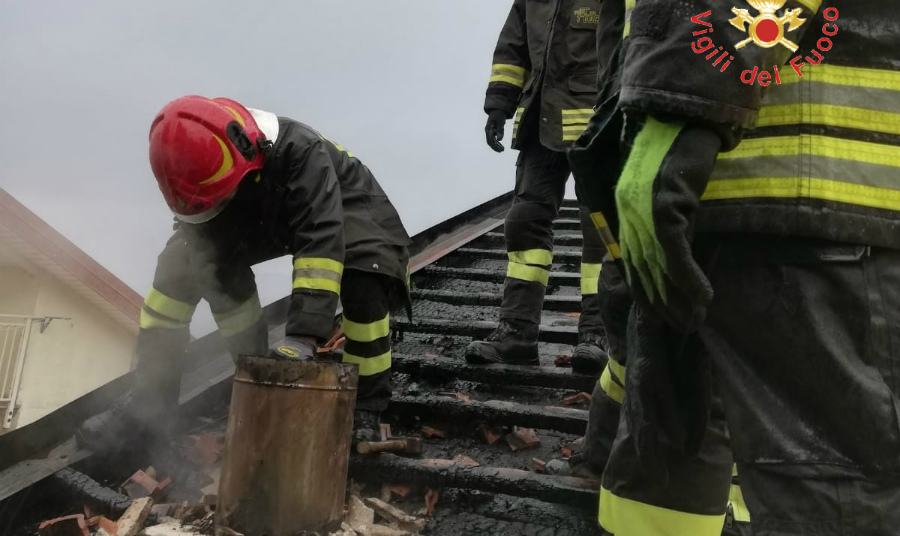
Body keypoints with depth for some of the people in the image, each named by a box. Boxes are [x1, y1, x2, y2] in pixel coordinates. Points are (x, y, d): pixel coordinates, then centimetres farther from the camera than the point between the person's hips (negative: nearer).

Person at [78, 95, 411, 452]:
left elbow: (321, 241, -48)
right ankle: (151, 391, -2)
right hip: (265, 214, 5)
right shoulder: (204, 163, -23)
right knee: (183, 259, -12)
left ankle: (366, 407, -19)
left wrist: (303, 335, -55)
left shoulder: (300, 152, -41)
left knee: (364, 279, -36)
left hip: (343, 208, -5)